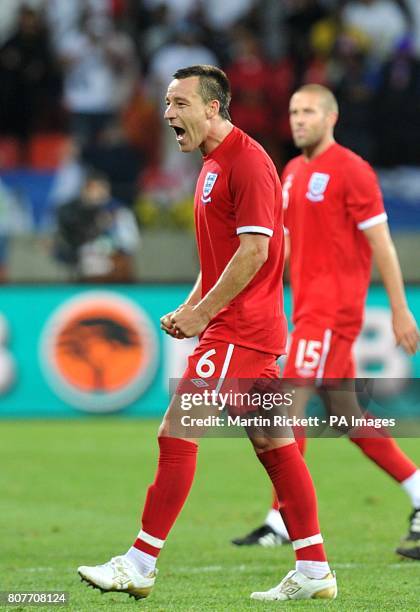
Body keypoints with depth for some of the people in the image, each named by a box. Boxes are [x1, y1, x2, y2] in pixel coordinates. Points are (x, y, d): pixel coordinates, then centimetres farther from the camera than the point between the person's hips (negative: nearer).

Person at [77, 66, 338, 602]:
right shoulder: (214, 164, 17)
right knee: (274, 445, 9)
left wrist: (202, 313, -16)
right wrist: (191, 309, 13)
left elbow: (254, 249, -20)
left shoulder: (247, 161, -14)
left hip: (238, 332, -10)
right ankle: (314, 572, 10)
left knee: (176, 434, -11)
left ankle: (140, 563, -8)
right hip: (246, 329, 10)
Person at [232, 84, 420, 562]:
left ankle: (281, 522, -10)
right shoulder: (293, 173, 16)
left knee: (291, 403, -12)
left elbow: (381, 243, -9)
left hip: (332, 307, -9)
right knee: (346, 415, 9)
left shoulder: (350, 170, -9)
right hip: (308, 307, 9)